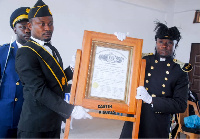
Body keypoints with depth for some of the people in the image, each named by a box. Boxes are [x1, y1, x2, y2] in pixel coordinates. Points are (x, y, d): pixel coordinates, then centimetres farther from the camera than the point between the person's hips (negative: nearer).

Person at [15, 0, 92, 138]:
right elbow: (39, 91, -23)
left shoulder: (52, 49, 11)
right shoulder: (26, 54, -16)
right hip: (35, 126, -7)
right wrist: (70, 110, -26)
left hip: (55, 122, 8)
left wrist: (72, 69, -3)